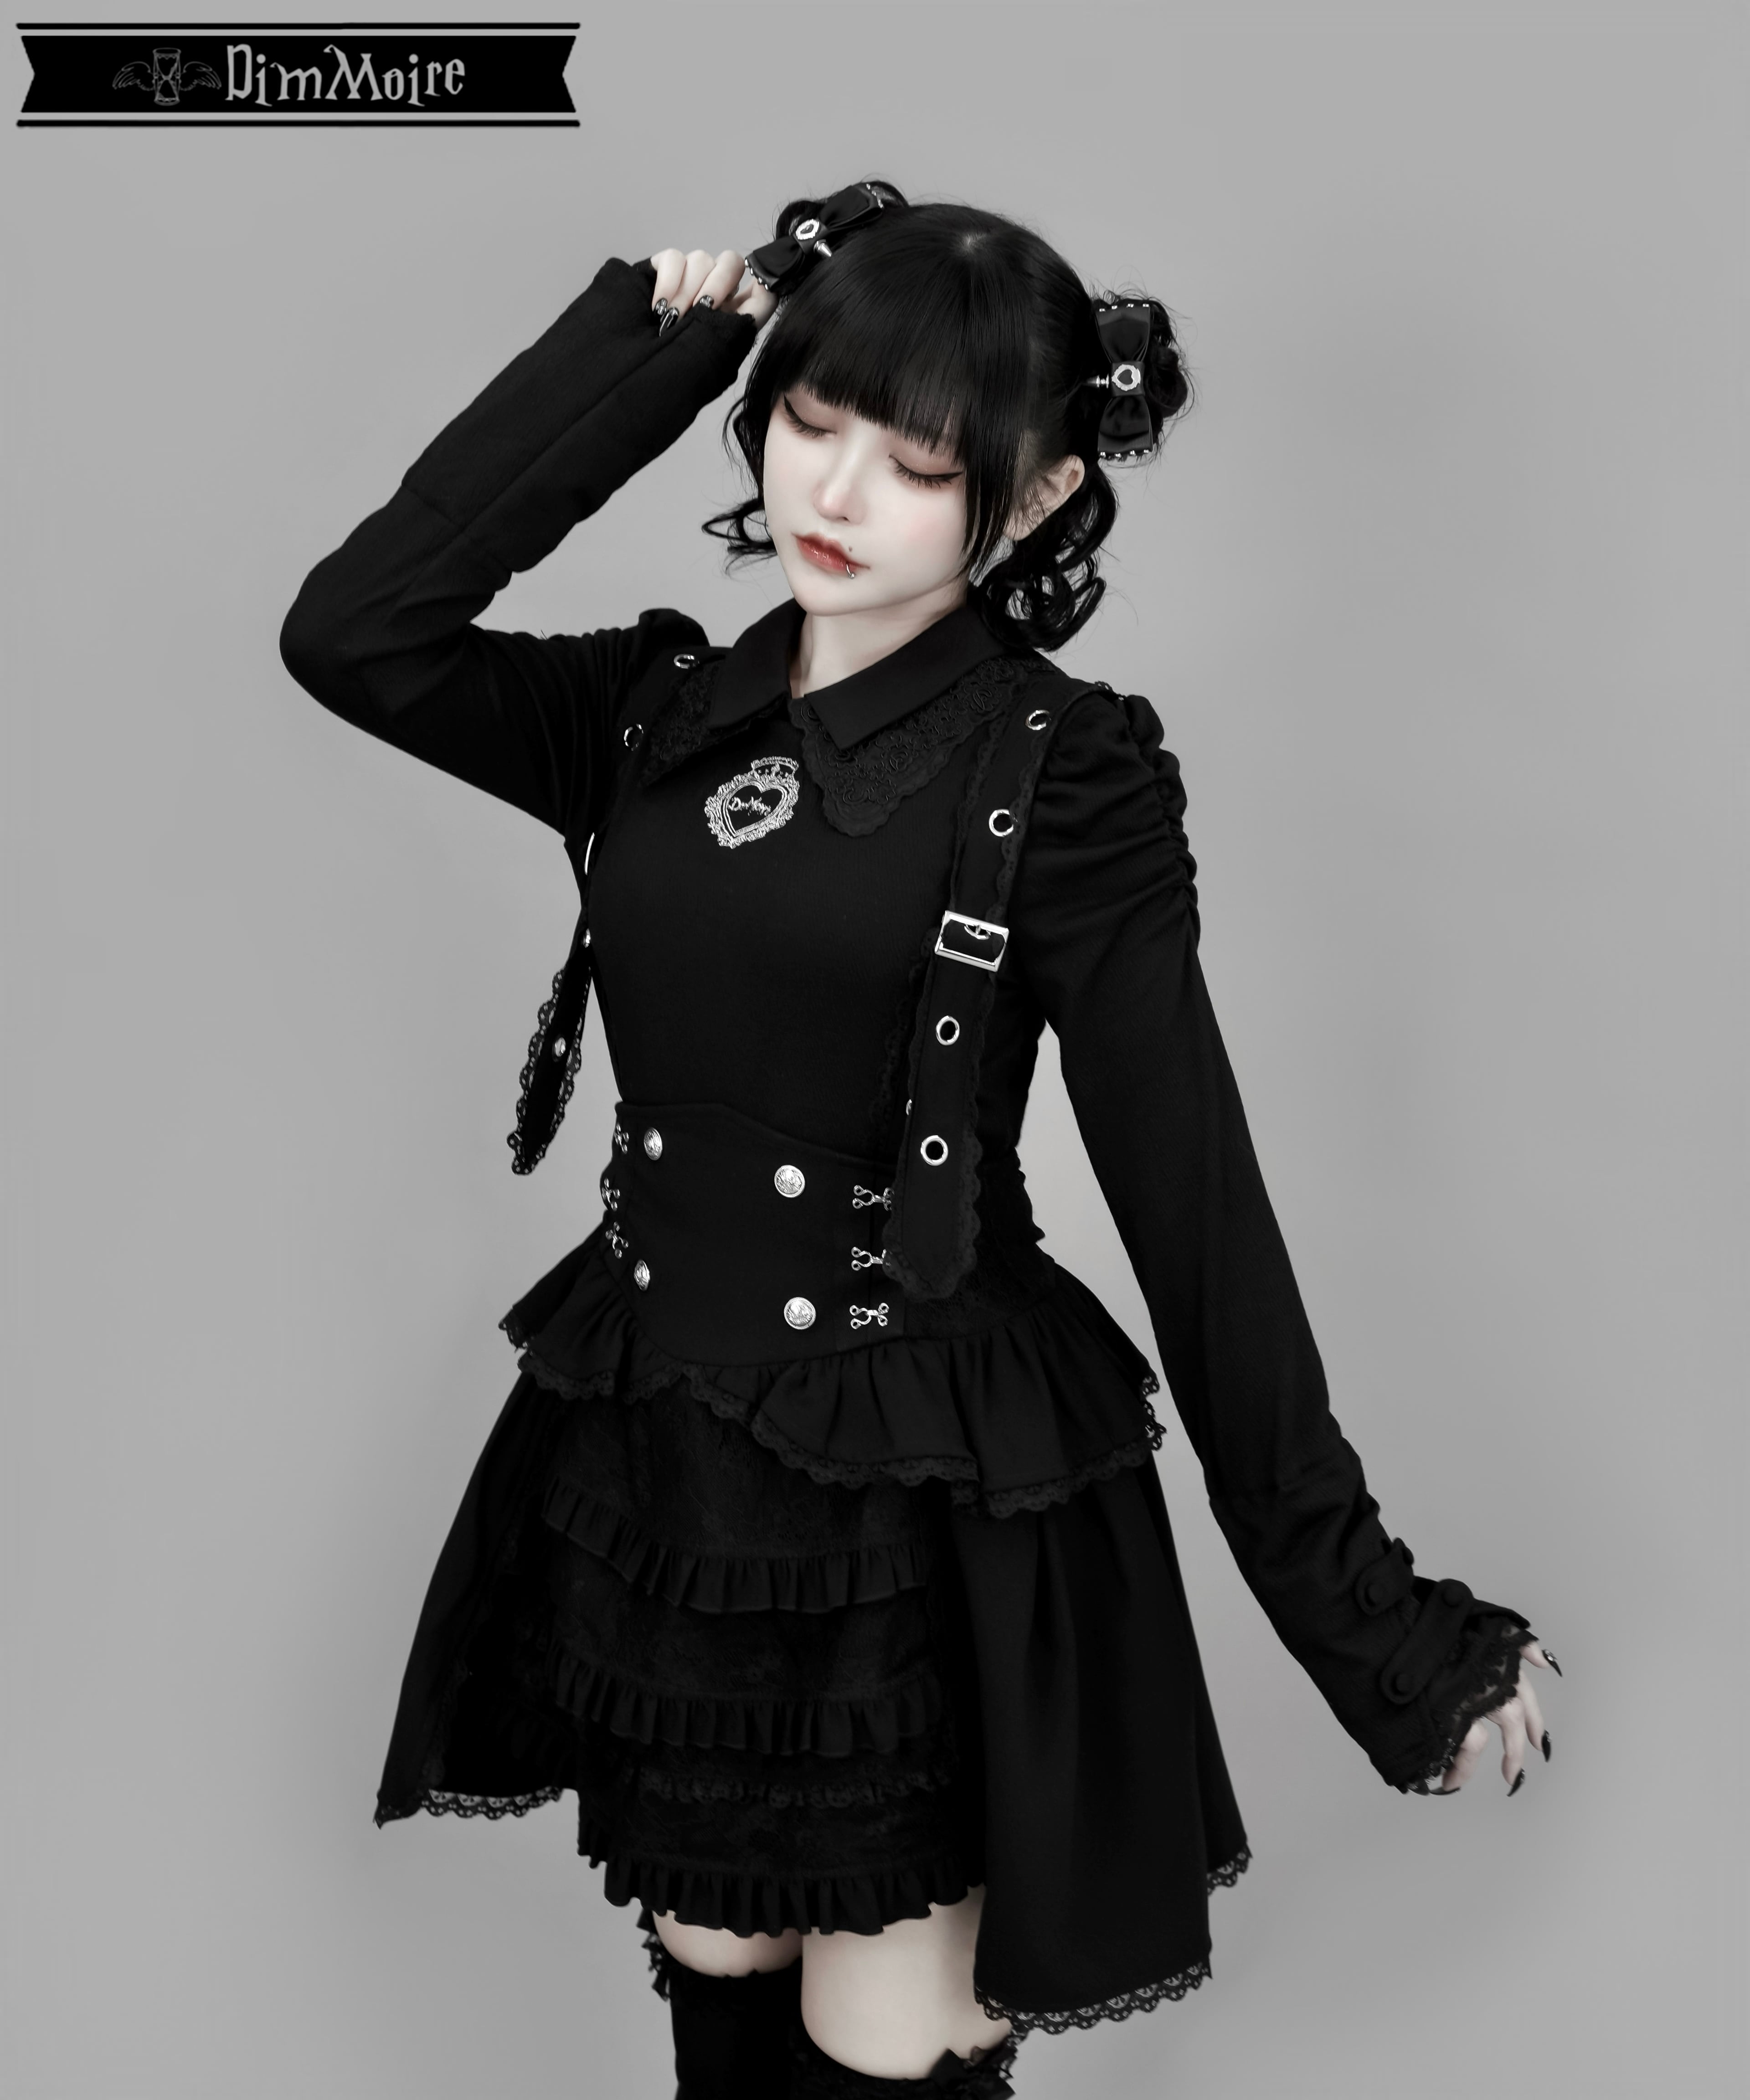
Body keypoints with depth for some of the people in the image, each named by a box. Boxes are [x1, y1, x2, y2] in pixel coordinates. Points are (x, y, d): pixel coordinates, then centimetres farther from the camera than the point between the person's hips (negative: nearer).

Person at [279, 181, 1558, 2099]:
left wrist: (1374, 1626, -10)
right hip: (658, 1482, 5)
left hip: (928, 1509, -5)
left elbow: (1195, 1197, -11)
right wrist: (639, 344, -6)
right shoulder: (662, 713, 4)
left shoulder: (1061, 773, -11)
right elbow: (354, 634, -9)